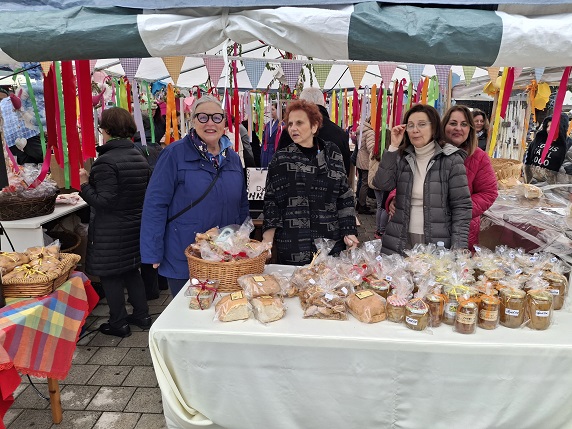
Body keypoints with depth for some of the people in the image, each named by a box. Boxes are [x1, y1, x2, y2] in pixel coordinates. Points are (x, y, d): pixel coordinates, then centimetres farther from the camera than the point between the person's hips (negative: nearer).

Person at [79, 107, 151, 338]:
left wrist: (85, 185, -11)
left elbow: (104, 201, -23)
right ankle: (142, 315, 29)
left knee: (110, 275, 7)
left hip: (111, 232, -8)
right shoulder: (139, 157, 5)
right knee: (131, 271, 20)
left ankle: (119, 323, 18)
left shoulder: (106, 161, -20)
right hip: (135, 225, 8)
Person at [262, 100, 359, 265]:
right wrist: (268, 238, -8)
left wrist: (349, 232, 0)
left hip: (331, 242, 1)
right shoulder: (280, 159, 2)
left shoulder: (332, 153, 5)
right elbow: (270, 201, 1)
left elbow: (345, 196, 6)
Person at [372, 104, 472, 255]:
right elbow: (382, 184, -9)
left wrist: (458, 248, -12)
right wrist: (393, 147, -11)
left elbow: (461, 206, -6)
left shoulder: (451, 159, -4)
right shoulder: (401, 157, 5)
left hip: (437, 245, -2)